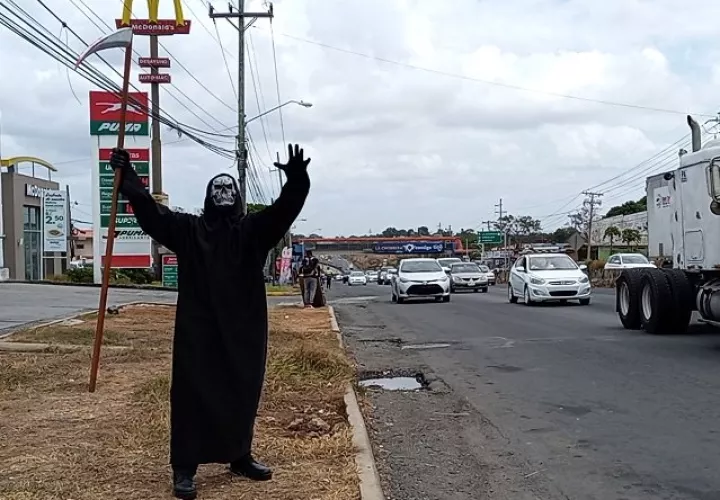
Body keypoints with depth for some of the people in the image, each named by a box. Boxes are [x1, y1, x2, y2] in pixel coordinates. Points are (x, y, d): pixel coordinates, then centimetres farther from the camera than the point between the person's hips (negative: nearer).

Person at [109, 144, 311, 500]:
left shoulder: (253, 230, 4)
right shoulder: (187, 229, 4)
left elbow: (284, 209, -10)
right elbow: (149, 211, -3)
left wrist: (296, 181, -27)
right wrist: (127, 175, -12)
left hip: (243, 332, 2)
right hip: (197, 331, -2)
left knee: (242, 396, 13)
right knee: (192, 397, -1)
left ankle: (240, 457, 30)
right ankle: (183, 469, 6)